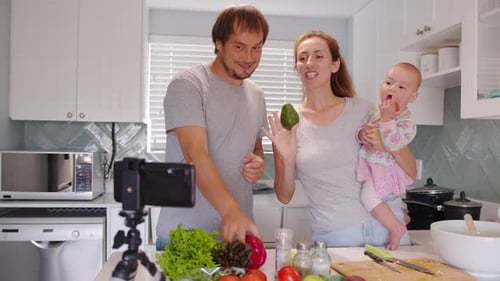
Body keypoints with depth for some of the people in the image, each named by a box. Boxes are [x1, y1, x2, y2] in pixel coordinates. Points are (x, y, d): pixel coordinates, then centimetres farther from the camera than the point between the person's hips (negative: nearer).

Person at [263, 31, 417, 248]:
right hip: (333, 236, -1)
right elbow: (284, 197, -1)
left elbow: (411, 172, 3)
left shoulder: (362, 110, 0)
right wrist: (287, 159, -19)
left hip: (385, 225, 1)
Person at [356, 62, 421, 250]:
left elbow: (393, 144, -30)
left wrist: (387, 118, -31)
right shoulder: (376, 110, 5)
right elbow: (361, 133, 11)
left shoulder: (406, 120, -16)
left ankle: (396, 227, -4)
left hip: (385, 169, -8)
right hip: (371, 166, 8)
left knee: (369, 195, -22)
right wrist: (362, 133, -13)